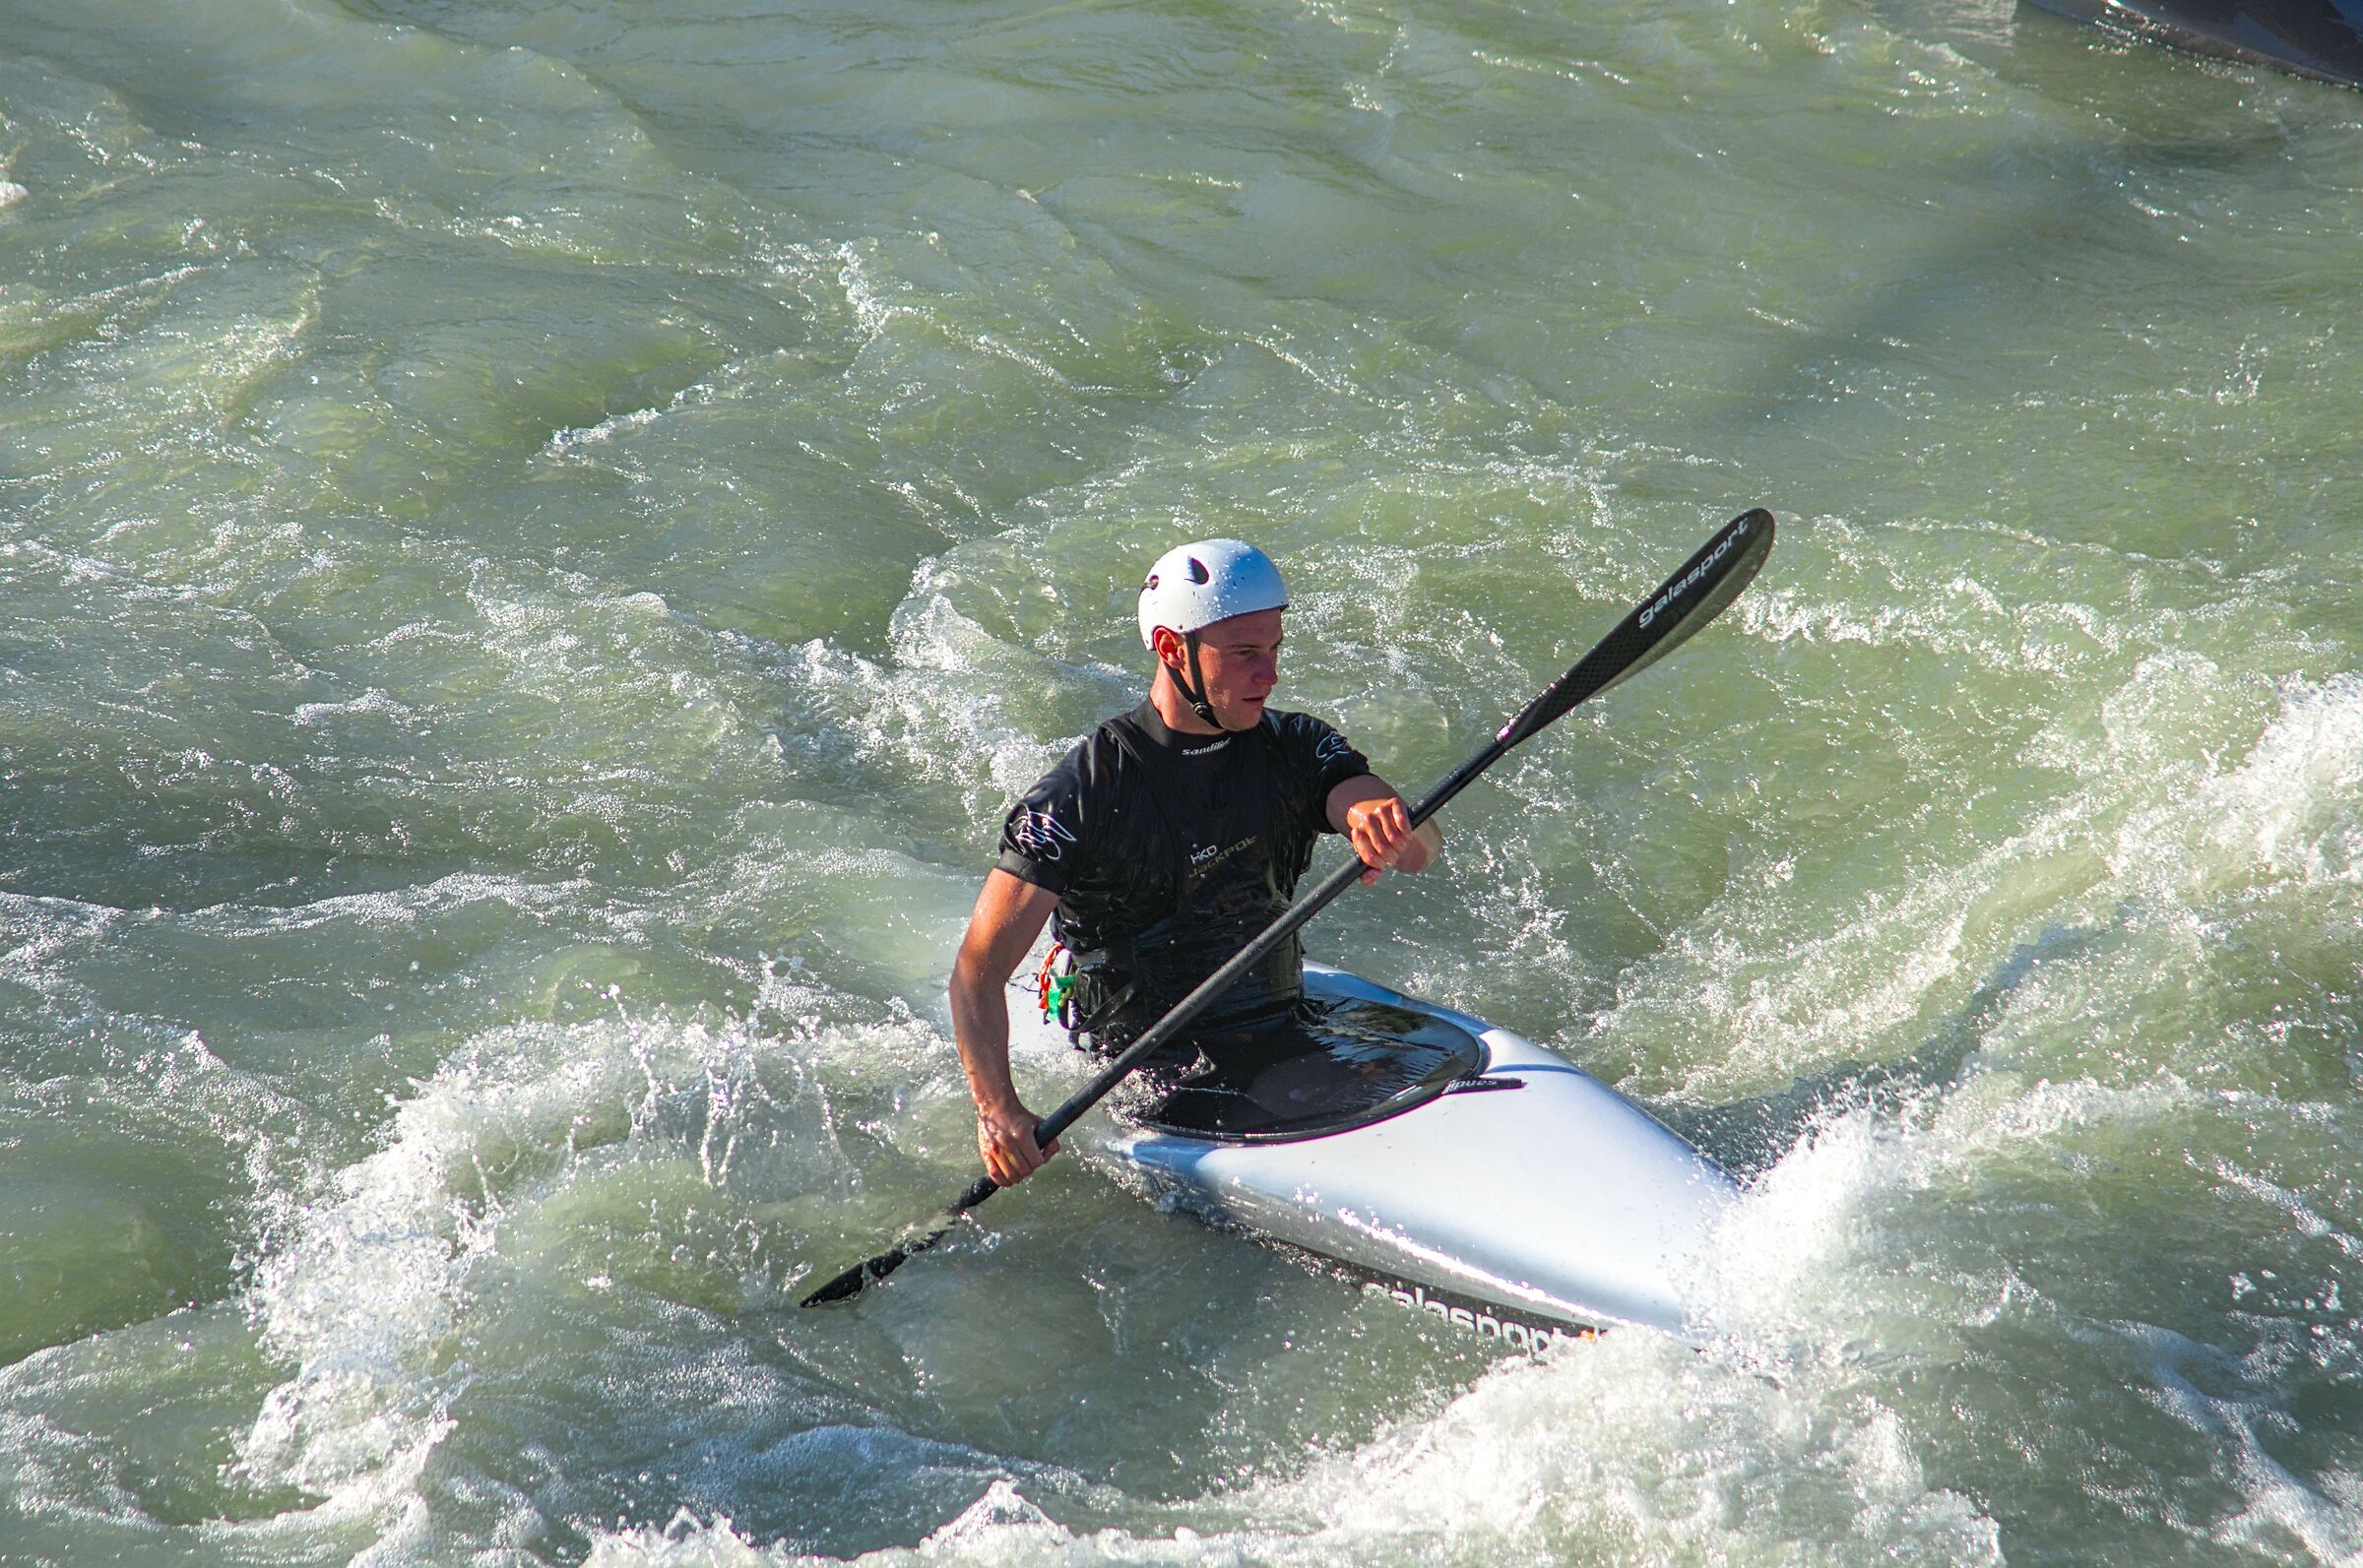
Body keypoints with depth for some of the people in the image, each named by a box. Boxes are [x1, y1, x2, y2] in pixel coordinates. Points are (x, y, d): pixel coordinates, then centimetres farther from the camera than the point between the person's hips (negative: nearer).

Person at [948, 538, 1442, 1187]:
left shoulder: (1292, 748, 3)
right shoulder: (1087, 789, -11)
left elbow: (1423, 848, -13)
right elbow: (978, 969, -14)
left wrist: (1385, 821, -38)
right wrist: (998, 1109, -29)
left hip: (1290, 1033, 5)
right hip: (1156, 1079, -5)